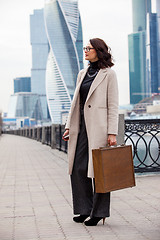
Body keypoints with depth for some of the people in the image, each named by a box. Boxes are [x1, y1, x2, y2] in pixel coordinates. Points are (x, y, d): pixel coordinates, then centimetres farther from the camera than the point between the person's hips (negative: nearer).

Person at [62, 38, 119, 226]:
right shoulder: (82, 74, 16)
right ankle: (85, 209, 19)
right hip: (81, 128, 7)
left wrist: (112, 133, -13)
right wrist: (69, 126, 11)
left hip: (99, 128, -7)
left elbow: (113, 106, -7)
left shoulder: (108, 74, -3)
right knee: (78, 168, 6)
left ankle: (99, 211, 11)